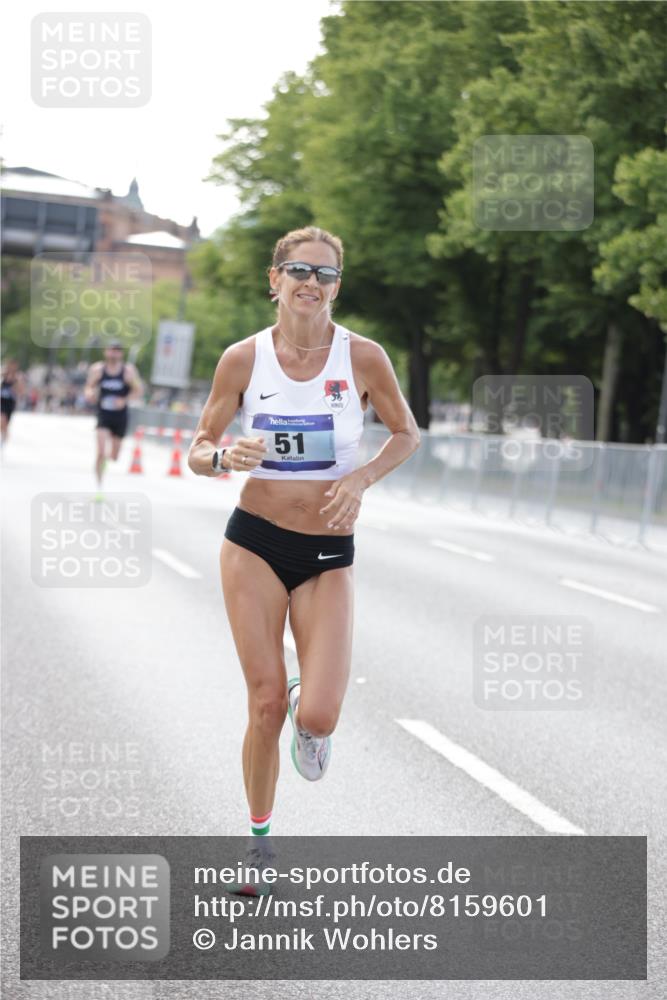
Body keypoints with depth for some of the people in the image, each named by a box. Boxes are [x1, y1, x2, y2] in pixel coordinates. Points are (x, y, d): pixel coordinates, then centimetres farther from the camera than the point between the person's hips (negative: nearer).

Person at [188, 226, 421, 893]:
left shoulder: (363, 357, -5)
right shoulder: (243, 358, -4)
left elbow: (406, 434, 8)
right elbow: (198, 451, 3)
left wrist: (363, 477, -11)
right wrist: (224, 456, -21)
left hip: (328, 555, 0)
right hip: (254, 542, 0)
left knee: (317, 717, -13)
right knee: (266, 705, -1)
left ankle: (307, 710, 26)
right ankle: (259, 838, 20)